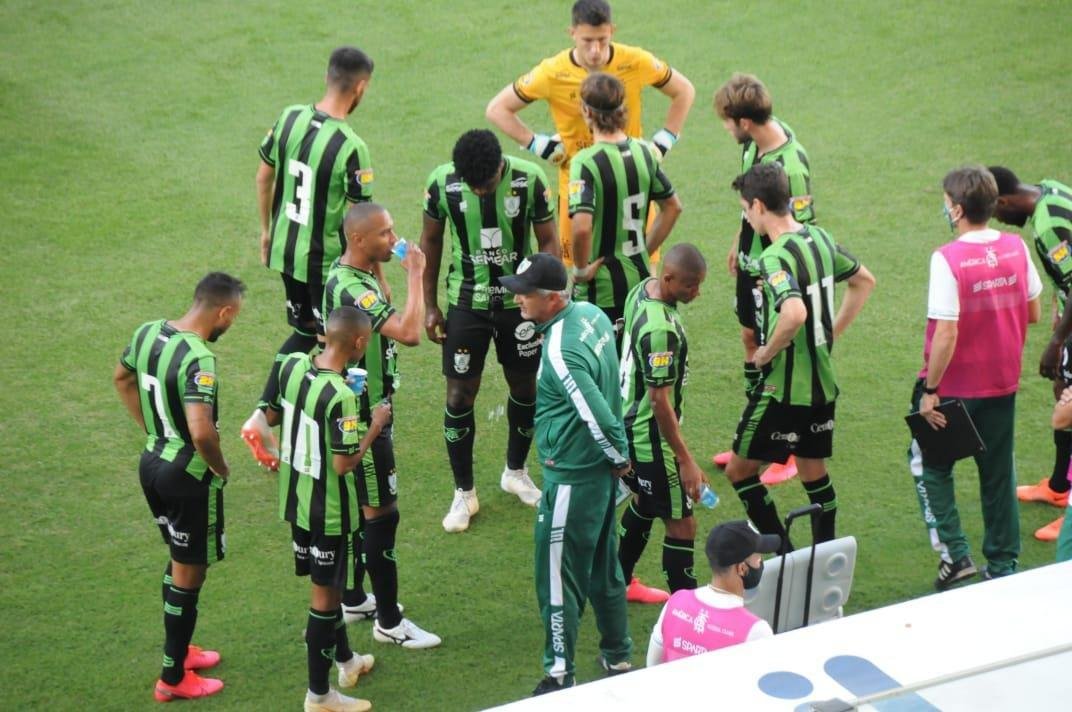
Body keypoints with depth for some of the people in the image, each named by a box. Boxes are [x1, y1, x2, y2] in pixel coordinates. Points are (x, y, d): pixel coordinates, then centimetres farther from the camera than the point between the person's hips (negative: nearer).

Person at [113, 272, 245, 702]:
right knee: (189, 573, 6)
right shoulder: (197, 359, -28)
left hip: (152, 461, 8)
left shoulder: (147, 333, -1)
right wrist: (222, 469, -16)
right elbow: (201, 433, -35)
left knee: (179, 559, 25)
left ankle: (179, 650, 39)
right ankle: (174, 679, 16)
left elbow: (122, 379, 18)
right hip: (187, 474, -8)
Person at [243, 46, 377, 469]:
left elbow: (264, 177, 7)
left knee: (304, 333, 23)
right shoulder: (351, 149, -25)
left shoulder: (289, 119, -6)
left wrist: (266, 230, 22)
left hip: (285, 251, 6)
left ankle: (261, 415, 16)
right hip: (326, 263, -6)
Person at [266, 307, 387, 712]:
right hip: (329, 509, -8)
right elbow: (344, 464, -27)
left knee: (327, 584, 25)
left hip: (295, 497, 8)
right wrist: (374, 426, -14)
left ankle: (345, 660, 45)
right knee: (325, 595, 6)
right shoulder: (340, 396, -29)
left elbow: (271, 416, 9)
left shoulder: (292, 366, -6)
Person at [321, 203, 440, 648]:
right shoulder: (350, 289, -27)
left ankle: (354, 599, 33)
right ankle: (389, 622, 5)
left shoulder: (353, 276, 6)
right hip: (364, 417, -10)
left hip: (365, 410, 10)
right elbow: (409, 333, -37)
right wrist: (415, 275, -29)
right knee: (381, 514, -3)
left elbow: (388, 322, 21)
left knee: (361, 507, 20)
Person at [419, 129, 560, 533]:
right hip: (466, 302, -1)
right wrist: (429, 305, 1)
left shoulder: (530, 180, -18)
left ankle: (515, 472, 37)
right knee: (459, 395, 1)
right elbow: (431, 241, -2)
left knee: (525, 387, 13)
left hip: (520, 299, 1)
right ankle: (464, 492, 16)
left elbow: (548, 242, -6)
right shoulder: (442, 183, -17)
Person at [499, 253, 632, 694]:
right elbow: (606, 394, 11)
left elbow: (598, 417, -28)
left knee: (558, 578, 3)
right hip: (599, 470, 9)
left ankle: (560, 675, 12)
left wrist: (619, 458, -10)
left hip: (572, 478, -9)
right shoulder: (592, 314, 0)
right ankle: (618, 657, 34)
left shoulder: (559, 353, -28)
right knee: (603, 569, 22)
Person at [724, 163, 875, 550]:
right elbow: (864, 280, 18)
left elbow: (795, 313, -39)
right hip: (823, 381, 8)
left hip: (783, 388, -8)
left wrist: (767, 353, -21)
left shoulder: (775, 258, -23)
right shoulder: (820, 238, 3)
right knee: (813, 471, 19)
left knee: (740, 470, 5)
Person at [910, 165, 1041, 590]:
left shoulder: (947, 259, -22)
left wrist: (929, 391, -15)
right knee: (998, 473, 17)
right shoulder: (1017, 248, -4)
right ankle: (1003, 566, 23)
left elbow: (946, 334, -23)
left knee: (931, 466, 14)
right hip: (1003, 383, 5)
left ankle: (954, 553, 4)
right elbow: (1034, 313, 6)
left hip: (956, 386, -5)